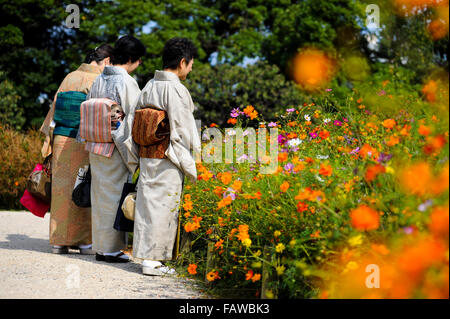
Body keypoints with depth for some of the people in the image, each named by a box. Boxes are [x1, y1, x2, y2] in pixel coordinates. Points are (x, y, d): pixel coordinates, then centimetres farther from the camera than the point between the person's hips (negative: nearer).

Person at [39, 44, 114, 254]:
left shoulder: (70, 78, 11)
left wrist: (49, 139, 18)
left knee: (63, 188, 10)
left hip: (62, 140, 6)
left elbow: (55, 108, 14)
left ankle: (59, 241, 13)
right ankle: (85, 241, 5)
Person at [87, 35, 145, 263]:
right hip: (116, 148, -7)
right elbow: (133, 119, -14)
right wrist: (134, 156, -10)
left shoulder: (99, 80, 9)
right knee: (114, 196, 0)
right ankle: (111, 248, 6)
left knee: (100, 195, 12)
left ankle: (100, 247, 20)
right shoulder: (126, 82, -14)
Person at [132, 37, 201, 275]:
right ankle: (154, 259, 4)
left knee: (147, 202, 12)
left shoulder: (148, 86, 8)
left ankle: (146, 254, 19)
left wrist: (139, 160, 17)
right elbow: (181, 132, -16)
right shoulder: (176, 89, -15)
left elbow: (136, 125, 11)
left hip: (146, 157, 7)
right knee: (164, 207, 0)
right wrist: (191, 168, -9)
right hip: (168, 161, -7)